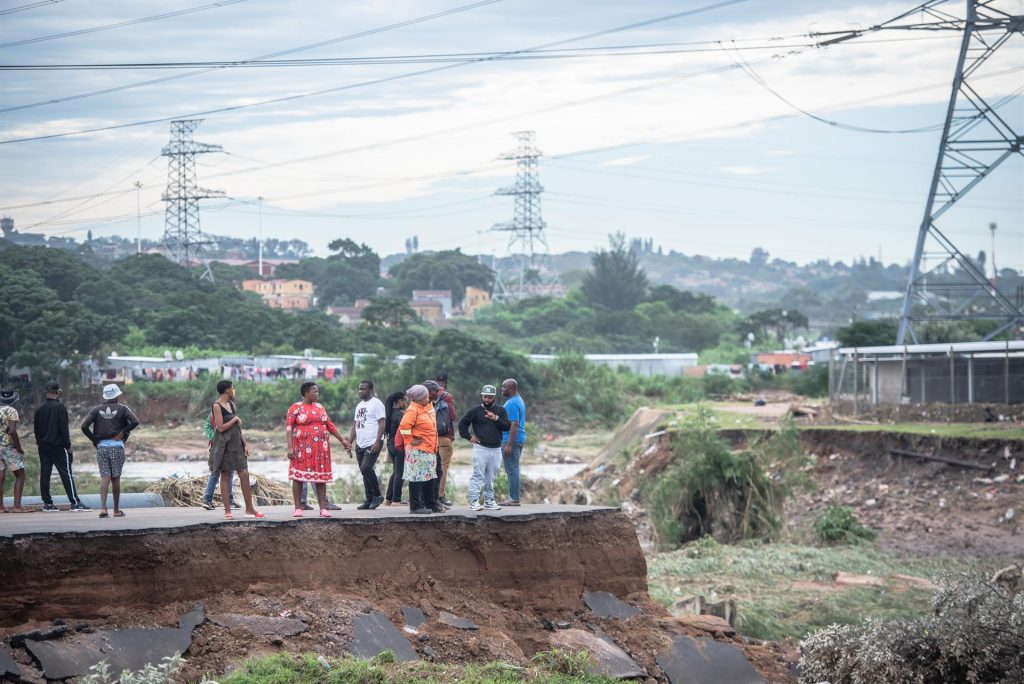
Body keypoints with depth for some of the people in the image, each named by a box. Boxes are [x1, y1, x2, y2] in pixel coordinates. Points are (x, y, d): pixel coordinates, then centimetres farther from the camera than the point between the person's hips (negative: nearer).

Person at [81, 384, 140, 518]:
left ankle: (103, 507, -16)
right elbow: (135, 422, -14)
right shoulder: (122, 408, 0)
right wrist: (124, 432, -2)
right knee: (116, 478, 6)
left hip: (101, 446, 1)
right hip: (117, 446, -1)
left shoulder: (96, 410, 5)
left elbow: (84, 426, -5)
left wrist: (94, 440, 4)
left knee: (104, 477, 0)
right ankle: (116, 510, 11)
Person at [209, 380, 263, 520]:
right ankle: (227, 511, 2)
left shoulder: (231, 404, 15)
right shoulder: (217, 406, -8)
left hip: (236, 443, 7)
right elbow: (221, 427, -16)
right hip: (224, 444, -7)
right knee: (225, 476, -2)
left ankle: (249, 509, 3)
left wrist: (245, 443, 11)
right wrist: (235, 419, -5)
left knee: (244, 474, 1)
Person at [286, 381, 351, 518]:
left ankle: (323, 508, 2)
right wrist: (290, 448, -16)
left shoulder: (320, 407, 15)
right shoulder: (296, 408, -1)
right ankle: (298, 508, 0)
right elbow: (289, 428, -7)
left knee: (320, 478, 2)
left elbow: (330, 426, 18)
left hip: (320, 449, 5)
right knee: (298, 477, -4)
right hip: (302, 448, -5)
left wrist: (342, 440, 14)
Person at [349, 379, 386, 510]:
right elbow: (355, 426, 22)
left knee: (366, 468, -19)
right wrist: (349, 442, 13)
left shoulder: (376, 403, -6)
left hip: (372, 444, -8)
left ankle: (377, 496, -6)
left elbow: (382, 424, -13)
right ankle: (369, 500, 11)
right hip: (360, 444, 8)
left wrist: (377, 442, -21)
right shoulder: (359, 405, 19)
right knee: (364, 471, 7)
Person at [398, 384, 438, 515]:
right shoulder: (413, 410, -14)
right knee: (417, 477, -7)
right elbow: (404, 425, -27)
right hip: (418, 450, -10)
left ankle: (430, 505, 21)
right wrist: (410, 440, -18)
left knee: (429, 478, 13)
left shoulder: (427, 408, 16)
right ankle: (415, 506, -5)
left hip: (429, 450, 10)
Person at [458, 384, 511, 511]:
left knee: (491, 477, 10)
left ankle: (489, 501, 17)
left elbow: (507, 426, -1)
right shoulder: (475, 410, 2)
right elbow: (462, 424, 7)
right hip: (480, 448, -3)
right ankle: (474, 501, -10)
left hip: (496, 449, 3)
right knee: (478, 475, -8)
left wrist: (496, 419, -14)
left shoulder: (500, 410, 9)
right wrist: (468, 437, 0)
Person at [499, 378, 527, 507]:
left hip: (511, 440, -11)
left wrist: (509, 445, -25)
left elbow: (514, 425, -23)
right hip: (520, 438, 11)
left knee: (511, 469, -8)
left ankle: (514, 499, -7)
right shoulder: (519, 401, 16)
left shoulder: (512, 403, -17)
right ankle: (513, 497, 17)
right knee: (513, 469, 14)